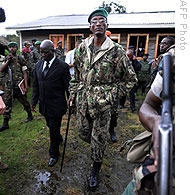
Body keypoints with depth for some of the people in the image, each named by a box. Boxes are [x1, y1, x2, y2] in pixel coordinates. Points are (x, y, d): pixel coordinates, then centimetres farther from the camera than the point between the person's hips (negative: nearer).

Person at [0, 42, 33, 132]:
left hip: (19, 85, -3)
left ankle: (30, 115, 32)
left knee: (24, 101, 10)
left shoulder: (20, 58, -3)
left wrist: (26, 86, -11)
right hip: (8, 85, 4)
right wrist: (8, 61, -11)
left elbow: (24, 73, -6)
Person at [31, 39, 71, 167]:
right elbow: (36, 85, 10)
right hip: (44, 104, 6)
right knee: (51, 126, 22)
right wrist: (34, 101, 10)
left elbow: (67, 86, -7)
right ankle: (59, 139, 52)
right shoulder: (38, 65, 4)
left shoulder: (62, 66, -12)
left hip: (56, 105, -5)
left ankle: (54, 154, 27)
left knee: (54, 129, 5)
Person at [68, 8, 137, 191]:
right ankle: (96, 147, 53)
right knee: (83, 133, 18)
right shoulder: (82, 47, 3)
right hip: (82, 100, 4)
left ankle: (95, 171, 34)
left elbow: (130, 78, -3)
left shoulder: (116, 51, -10)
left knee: (98, 139, 8)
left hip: (102, 103, -4)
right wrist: (73, 93, 9)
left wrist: (111, 95, -9)